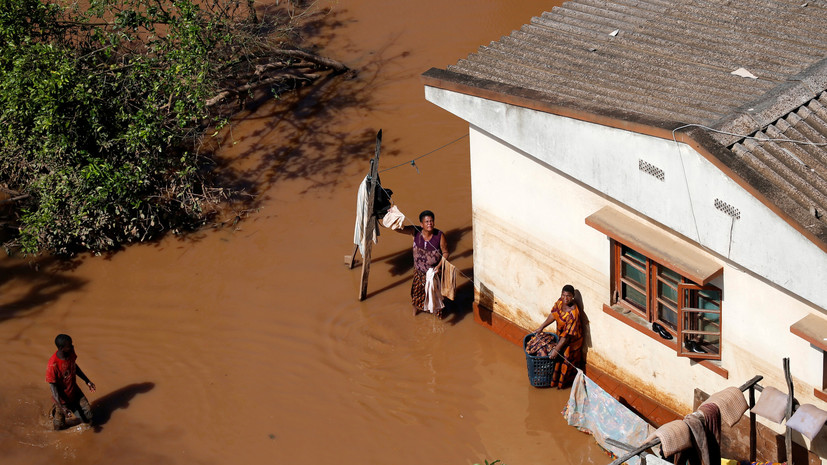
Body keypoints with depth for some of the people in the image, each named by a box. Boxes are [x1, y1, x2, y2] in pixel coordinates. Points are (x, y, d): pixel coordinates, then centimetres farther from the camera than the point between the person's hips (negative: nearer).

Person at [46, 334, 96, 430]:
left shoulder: (71, 352, -14)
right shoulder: (53, 365, -34)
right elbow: (53, 386, -26)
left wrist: (87, 381, 12)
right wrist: (62, 406, -28)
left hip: (74, 391, 5)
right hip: (63, 397, -5)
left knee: (88, 418, 7)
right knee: (59, 426, 10)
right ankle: (55, 410, 40)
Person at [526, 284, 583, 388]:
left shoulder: (573, 313, -35)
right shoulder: (561, 301, -12)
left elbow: (567, 335, -31)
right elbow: (553, 314, 6)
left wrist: (556, 350, -28)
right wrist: (541, 327, 9)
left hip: (571, 341, -8)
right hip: (561, 336, 8)